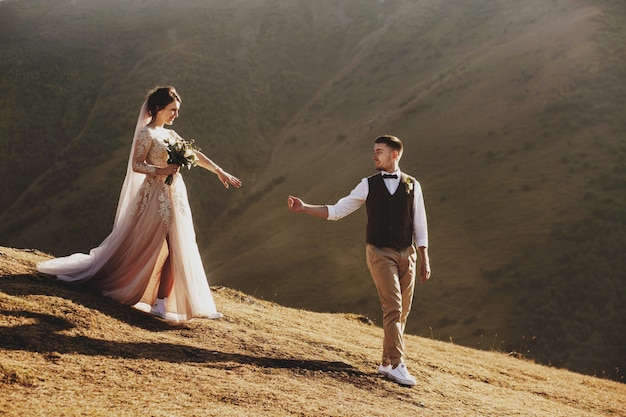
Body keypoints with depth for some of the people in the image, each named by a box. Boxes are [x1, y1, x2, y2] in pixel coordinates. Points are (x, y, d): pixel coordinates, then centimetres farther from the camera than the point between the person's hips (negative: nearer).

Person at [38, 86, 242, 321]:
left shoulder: (170, 134, 15)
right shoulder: (146, 134, -8)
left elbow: (195, 155, 17)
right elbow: (136, 165, -15)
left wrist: (219, 171, 15)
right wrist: (162, 170, -25)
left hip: (175, 197, 8)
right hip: (155, 197, -8)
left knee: (175, 251, 3)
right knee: (144, 248, -6)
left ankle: (162, 302, 6)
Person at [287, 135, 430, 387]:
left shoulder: (412, 185, 5)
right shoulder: (368, 185, 4)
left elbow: (419, 226, 7)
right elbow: (336, 211, 5)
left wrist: (424, 260, 3)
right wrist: (304, 208, -4)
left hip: (406, 253, 2)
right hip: (380, 252, -2)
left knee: (402, 311, 6)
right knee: (392, 307, -14)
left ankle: (386, 363, 18)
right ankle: (398, 366, -12)